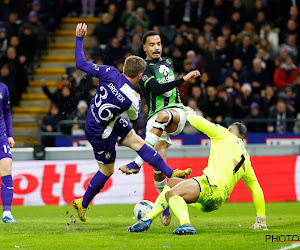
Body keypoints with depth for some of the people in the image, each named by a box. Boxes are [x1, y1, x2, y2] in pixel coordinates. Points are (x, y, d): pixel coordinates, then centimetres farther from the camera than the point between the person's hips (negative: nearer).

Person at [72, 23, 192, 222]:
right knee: (107, 170, 10)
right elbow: (134, 117, -5)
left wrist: (79, 39, -3)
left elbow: (81, 63, -13)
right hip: (101, 133, -8)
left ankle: (171, 173, 12)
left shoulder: (109, 73, -20)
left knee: (137, 141, 8)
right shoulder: (130, 99, -29)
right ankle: (83, 204, 27)